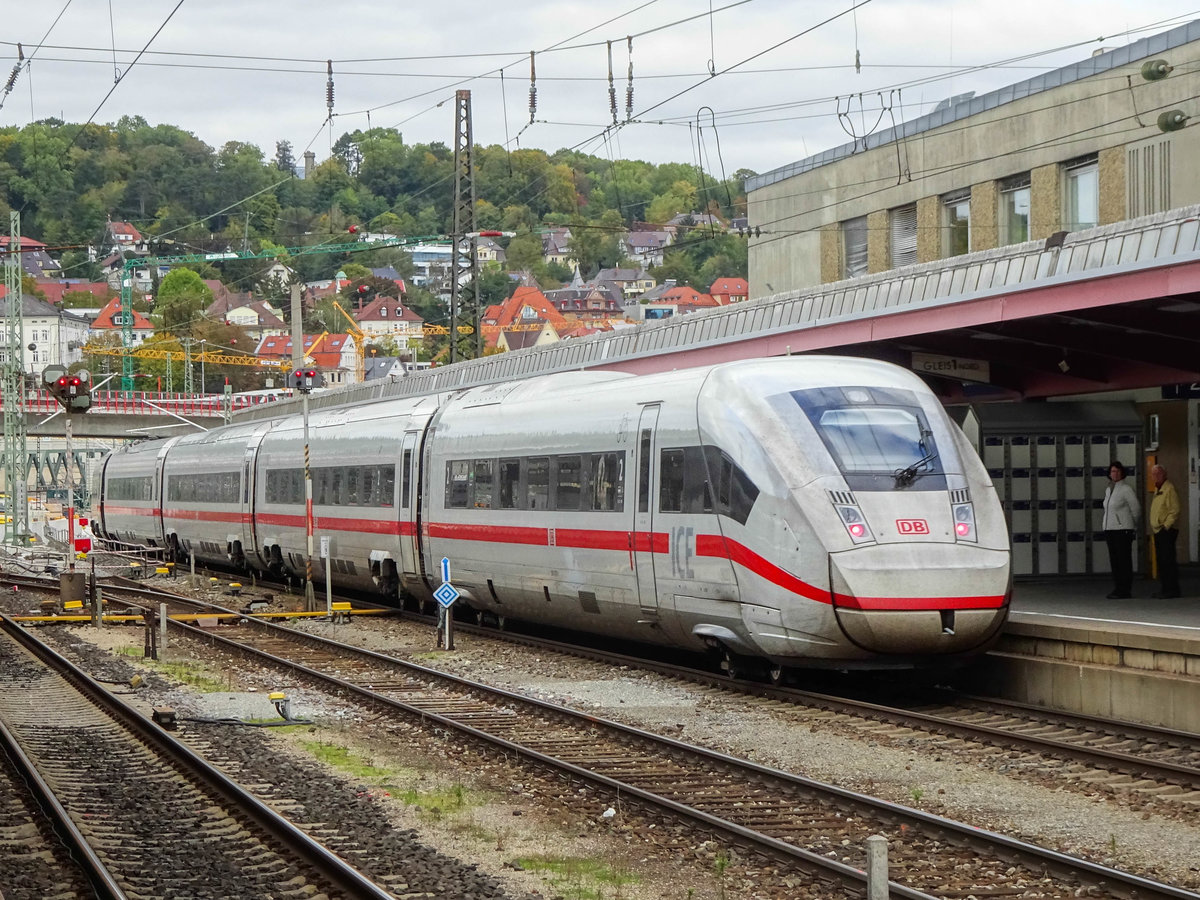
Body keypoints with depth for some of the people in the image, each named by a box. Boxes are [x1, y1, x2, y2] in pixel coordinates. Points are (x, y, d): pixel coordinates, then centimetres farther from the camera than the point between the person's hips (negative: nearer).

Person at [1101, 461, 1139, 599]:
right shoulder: (1109, 490, 15)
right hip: (1109, 529, 8)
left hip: (1123, 530, -8)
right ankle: (1117, 589, 15)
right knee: (1114, 561, 9)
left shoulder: (1126, 489, -8)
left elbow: (1136, 508, -4)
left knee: (1124, 560, -6)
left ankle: (1125, 591, -5)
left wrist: (1131, 524, 7)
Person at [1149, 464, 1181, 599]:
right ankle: (1165, 589, 14)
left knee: (1168, 560, -10)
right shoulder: (1157, 490, 19)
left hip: (1167, 531, -10)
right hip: (1158, 531, 10)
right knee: (1161, 561, 10)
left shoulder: (1169, 489, -10)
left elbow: (1175, 511, -16)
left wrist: (1166, 526, -19)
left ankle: (1172, 589, -10)